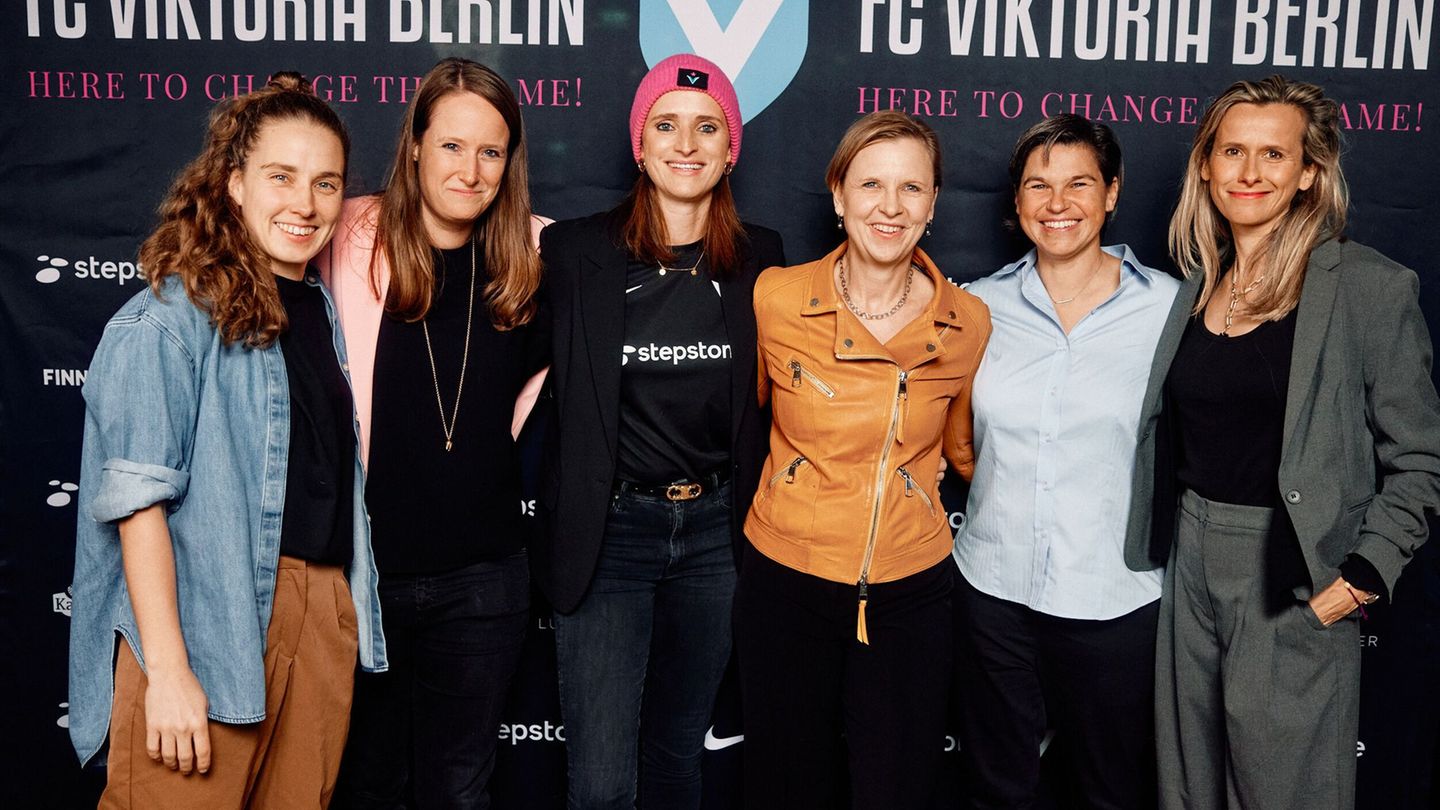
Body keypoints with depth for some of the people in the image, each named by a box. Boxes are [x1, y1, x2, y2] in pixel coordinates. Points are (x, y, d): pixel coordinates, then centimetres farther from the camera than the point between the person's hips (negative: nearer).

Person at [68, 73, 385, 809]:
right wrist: (167, 669, -17)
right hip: (207, 621, -6)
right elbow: (137, 500, -13)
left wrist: (344, 602, 12)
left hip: (324, 613, 6)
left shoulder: (323, 309, 14)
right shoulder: (169, 319, -7)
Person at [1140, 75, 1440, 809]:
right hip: (1191, 563, 5)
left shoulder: (1370, 287, -9)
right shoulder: (1197, 287, 7)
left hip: (1296, 582, -5)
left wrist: (1362, 577, -14)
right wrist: (1166, 540, 5)